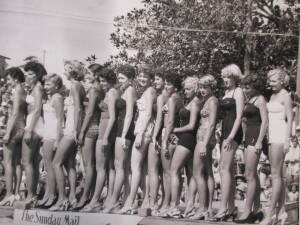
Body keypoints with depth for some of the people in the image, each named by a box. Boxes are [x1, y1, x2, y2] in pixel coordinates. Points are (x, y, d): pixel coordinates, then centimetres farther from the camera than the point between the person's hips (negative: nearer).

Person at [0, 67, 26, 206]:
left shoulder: (17, 91, -11)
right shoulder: (24, 92, 13)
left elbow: (15, 113, -17)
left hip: (15, 127, -9)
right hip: (22, 128, 9)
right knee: (17, 162, 10)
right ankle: (16, 193, 11)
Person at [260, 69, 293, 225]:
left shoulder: (285, 96, -7)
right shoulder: (273, 96, 17)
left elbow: (289, 119, -11)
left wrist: (287, 140, -17)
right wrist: (265, 139, 14)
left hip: (280, 136, -9)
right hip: (272, 136, 9)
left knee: (275, 174, -10)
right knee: (278, 174, 9)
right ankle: (282, 211, 14)